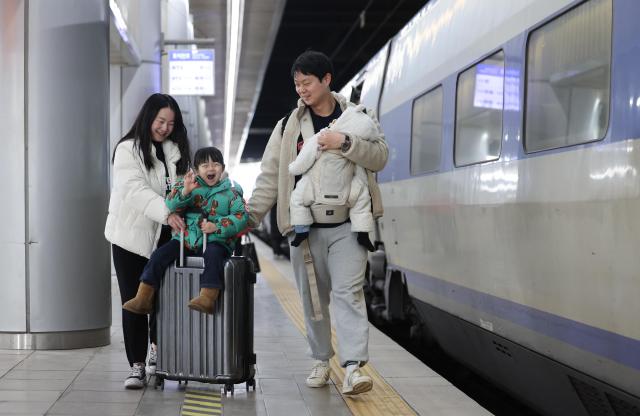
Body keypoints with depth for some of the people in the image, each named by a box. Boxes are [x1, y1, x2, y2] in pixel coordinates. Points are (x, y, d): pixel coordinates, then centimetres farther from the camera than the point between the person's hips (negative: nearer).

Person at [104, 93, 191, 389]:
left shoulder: (176, 152, 10)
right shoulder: (128, 149, -7)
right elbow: (135, 190, -22)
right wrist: (166, 213, -35)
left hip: (164, 237, 4)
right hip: (132, 236, -4)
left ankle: (156, 348, 32)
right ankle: (137, 365, 2)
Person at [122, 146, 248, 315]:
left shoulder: (232, 191, 5)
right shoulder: (189, 185, 11)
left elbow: (241, 217, -4)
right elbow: (171, 206, -2)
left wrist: (217, 226, -18)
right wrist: (184, 192, -22)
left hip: (216, 239, -3)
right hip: (186, 237, 3)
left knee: (213, 254, -36)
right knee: (159, 255, -12)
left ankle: (207, 298, -44)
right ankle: (143, 299, -8)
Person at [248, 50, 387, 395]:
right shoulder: (289, 125, 6)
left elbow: (379, 157, -7)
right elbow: (270, 176, 4)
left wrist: (345, 143, -21)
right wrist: (251, 215, -5)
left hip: (347, 225, -2)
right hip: (305, 226, 2)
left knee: (348, 291, -11)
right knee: (313, 297, 8)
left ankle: (353, 367, -16)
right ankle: (321, 360, 23)